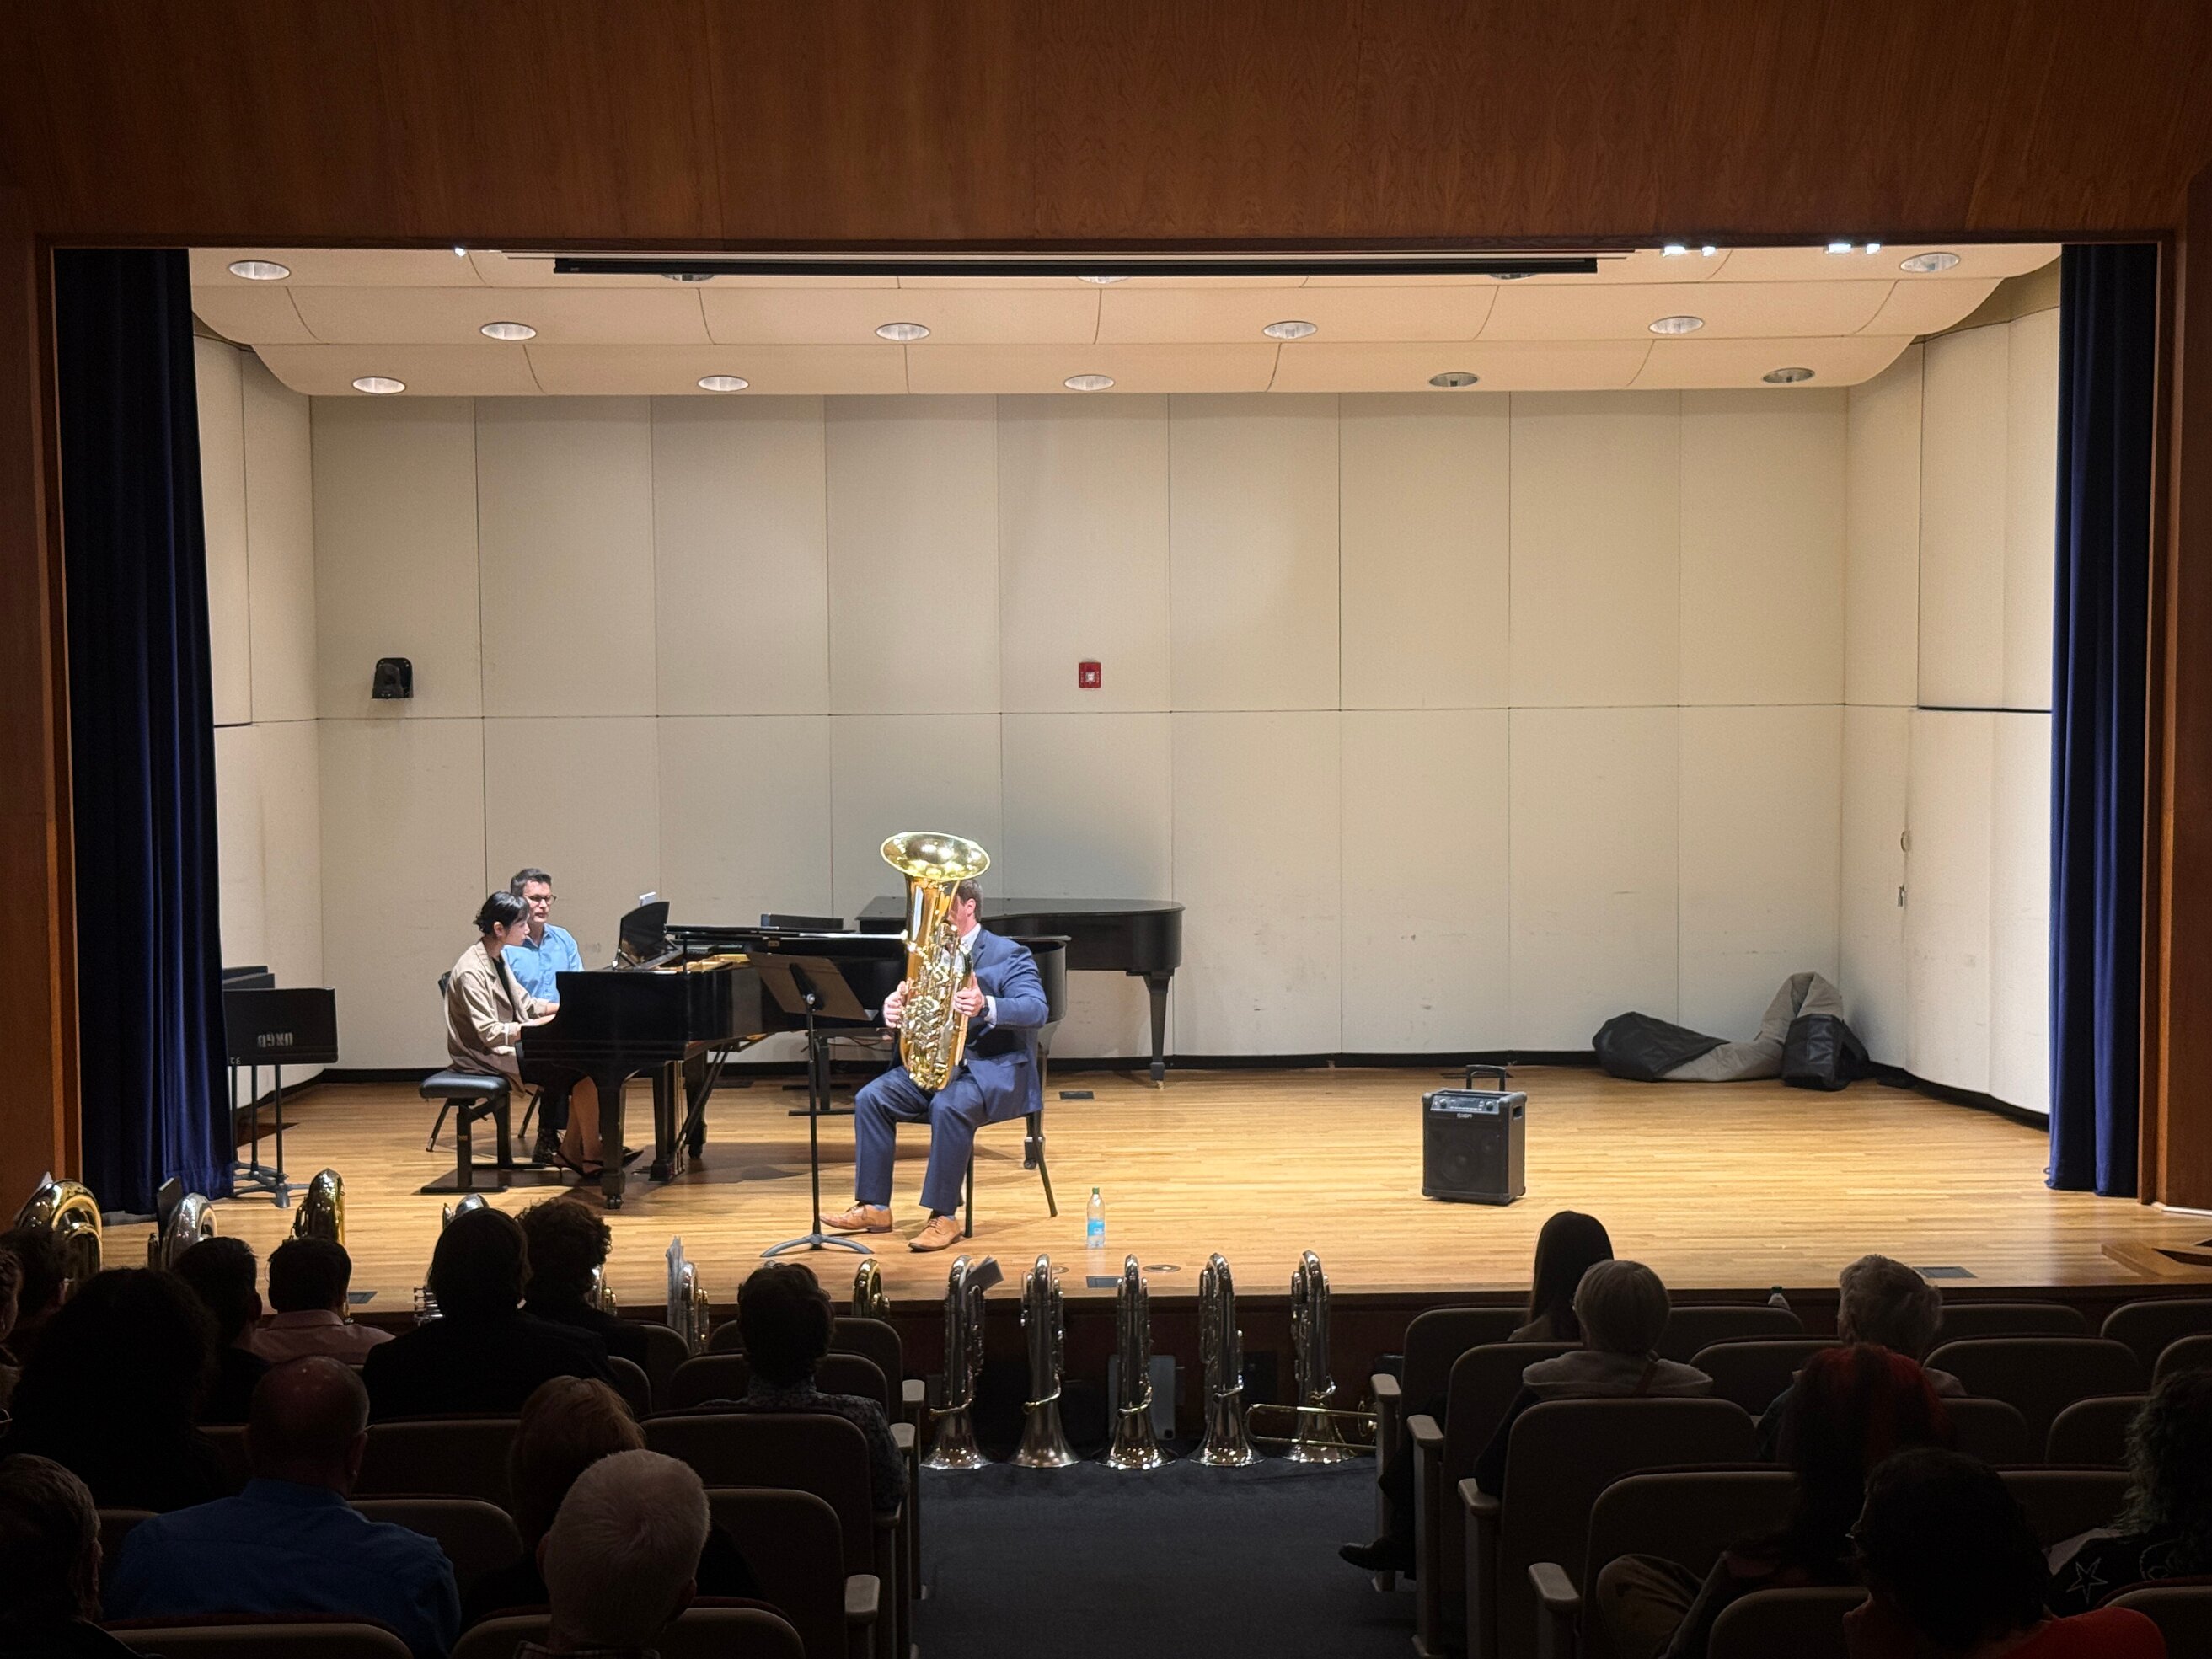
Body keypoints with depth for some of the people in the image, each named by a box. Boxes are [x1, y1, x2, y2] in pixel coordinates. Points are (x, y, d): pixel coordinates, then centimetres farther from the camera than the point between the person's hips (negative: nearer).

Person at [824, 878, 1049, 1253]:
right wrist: (894, 1012, -16)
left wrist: (986, 1007, -42)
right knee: (871, 1098, -13)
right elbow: (915, 1005, 11)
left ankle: (944, 1216, -26)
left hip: (995, 1070, -7)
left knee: (949, 1105, -36)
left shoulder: (1009, 955, -7)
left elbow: (1036, 1010, -22)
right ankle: (873, 1207, -8)